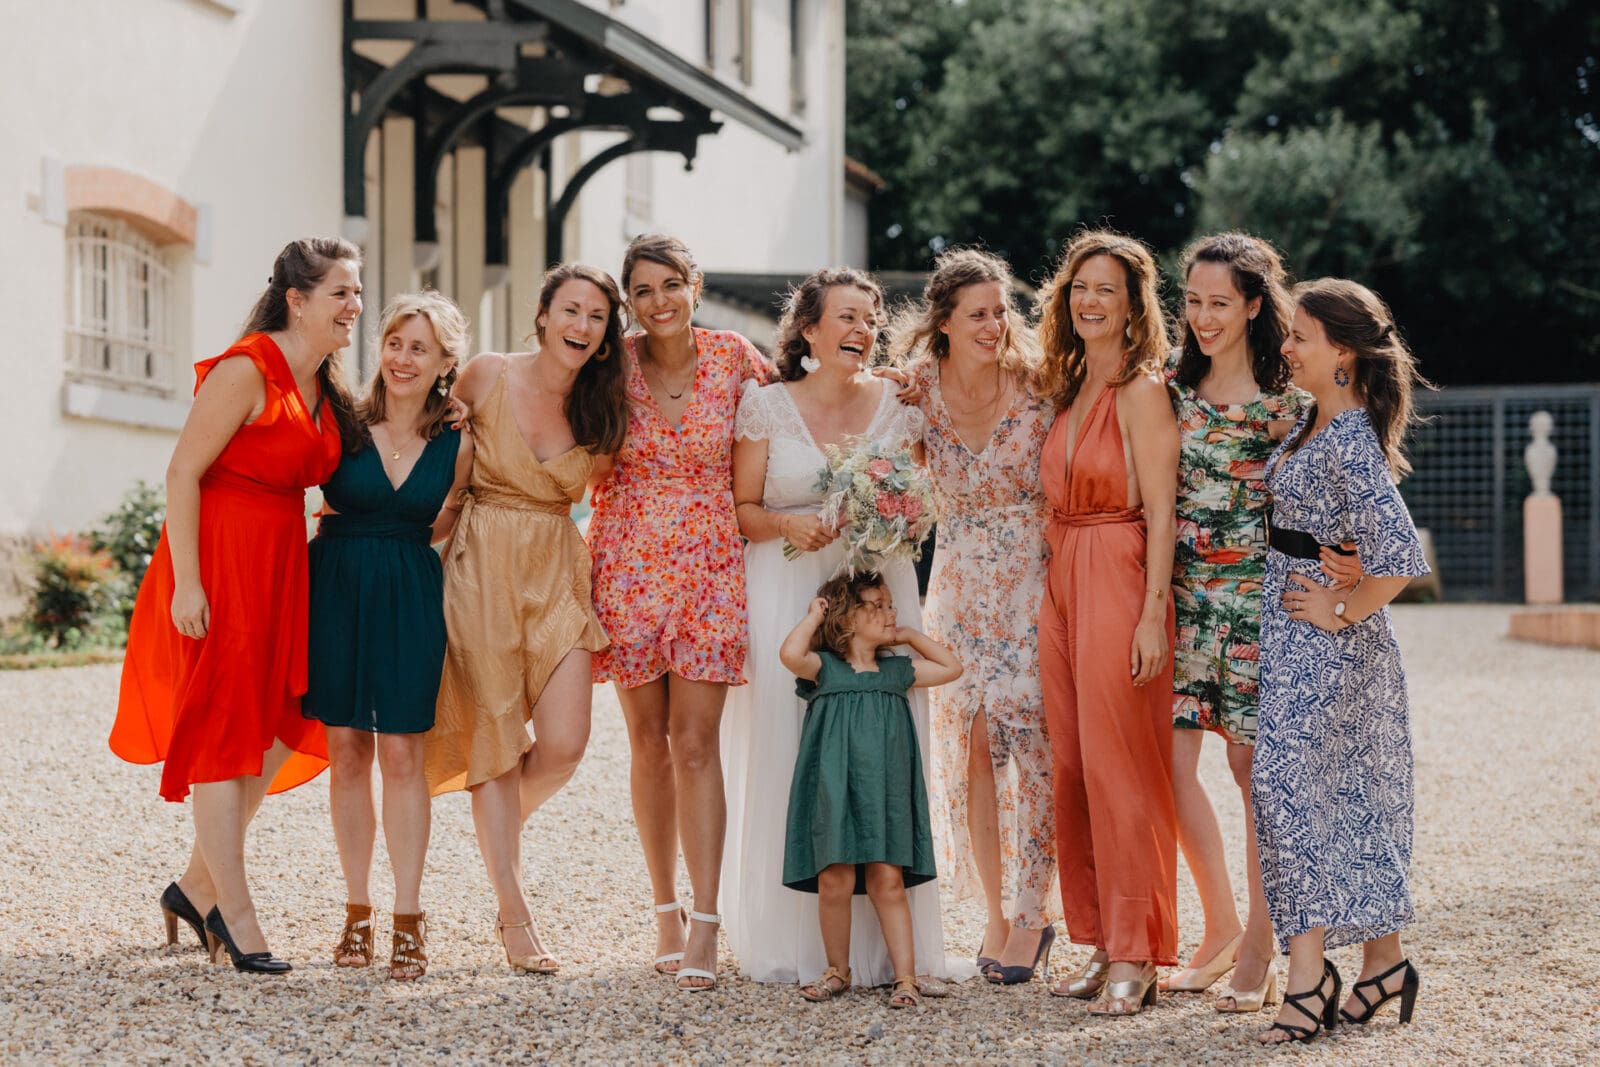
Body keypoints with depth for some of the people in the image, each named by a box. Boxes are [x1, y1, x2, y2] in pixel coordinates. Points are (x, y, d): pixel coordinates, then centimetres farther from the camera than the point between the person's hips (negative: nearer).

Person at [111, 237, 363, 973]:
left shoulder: (324, 388, 12)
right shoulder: (246, 371, -14)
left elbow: (323, 473, 19)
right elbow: (183, 473, -16)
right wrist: (186, 581, -21)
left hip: (281, 565, 9)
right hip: (219, 561, -9)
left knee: (278, 729, 9)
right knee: (221, 732, -4)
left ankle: (197, 888, 23)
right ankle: (236, 916, 0)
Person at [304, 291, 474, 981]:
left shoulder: (457, 443, 1)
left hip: (411, 596, 0)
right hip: (336, 588, 0)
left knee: (401, 754, -4)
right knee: (346, 751, 4)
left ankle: (409, 917, 1)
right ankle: (356, 911, 13)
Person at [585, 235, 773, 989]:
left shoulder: (734, 357, -1)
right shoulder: (614, 365, -1)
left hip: (710, 565, -1)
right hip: (627, 565, 1)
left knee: (696, 741, -8)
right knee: (648, 739, 6)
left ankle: (704, 927, -8)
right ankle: (666, 908, 19)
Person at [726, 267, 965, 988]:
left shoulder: (897, 406, 9)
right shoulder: (766, 405, 3)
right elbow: (740, 509, 3)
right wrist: (788, 525, -15)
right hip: (788, 595, -2)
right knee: (787, 757, -6)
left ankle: (881, 941, 2)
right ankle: (792, 942, 3)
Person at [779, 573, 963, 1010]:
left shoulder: (897, 671, 14)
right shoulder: (824, 669, 0)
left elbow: (952, 668, 22)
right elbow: (791, 654, -21)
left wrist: (910, 636, 18)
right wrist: (814, 615, -7)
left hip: (884, 793, 3)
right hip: (835, 793, -3)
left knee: (887, 883, 0)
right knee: (835, 881, -3)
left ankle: (906, 975, 1)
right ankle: (838, 970, 14)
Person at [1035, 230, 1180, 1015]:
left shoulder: (1142, 391, -7)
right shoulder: (1067, 389, 15)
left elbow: (1160, 513, -12)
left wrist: (1152, 613, -17)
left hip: (1118, 582, -8)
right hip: (1060, 582, 8)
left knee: (1119, 769, -6)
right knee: (1073, 767, 8)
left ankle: (1136, 956, -1)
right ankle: (1098, 942, 15)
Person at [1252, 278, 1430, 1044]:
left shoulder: (1351, 442, -20)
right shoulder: (1312, 423, 9)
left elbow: (1399, 557, -27)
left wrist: (1343, 610, -16)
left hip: (1324, 637, -9)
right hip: (1290, 634, 9)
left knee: (1289, 780, -13)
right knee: (1349, 798, 12)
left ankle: (1309, 974, -12)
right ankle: (1383, 962, 19)